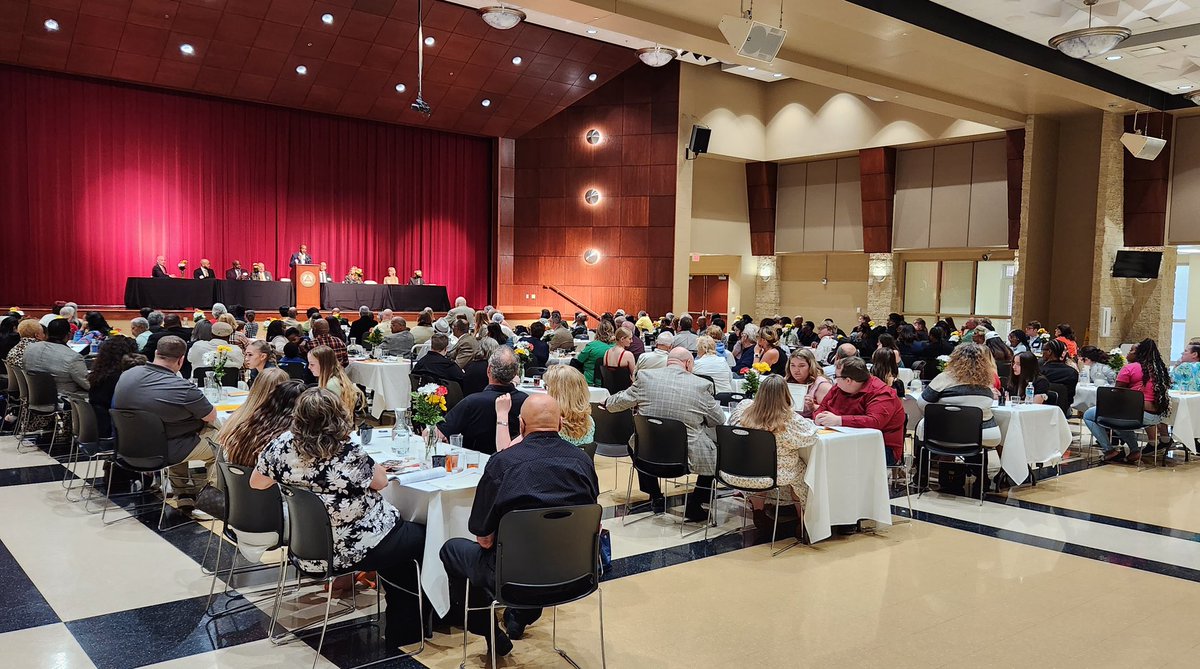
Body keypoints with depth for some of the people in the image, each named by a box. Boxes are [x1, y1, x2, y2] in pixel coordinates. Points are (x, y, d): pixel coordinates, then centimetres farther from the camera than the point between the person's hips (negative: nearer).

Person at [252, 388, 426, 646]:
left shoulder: (282, 445, -12)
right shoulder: (349, 453, -26)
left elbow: (256, 483, 5)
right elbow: (381, 481, -8)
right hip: (357, 549, -7)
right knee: (422, 537, 18)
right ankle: (406, 630, 29)